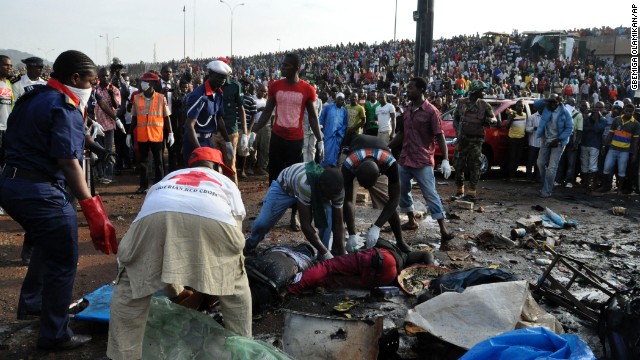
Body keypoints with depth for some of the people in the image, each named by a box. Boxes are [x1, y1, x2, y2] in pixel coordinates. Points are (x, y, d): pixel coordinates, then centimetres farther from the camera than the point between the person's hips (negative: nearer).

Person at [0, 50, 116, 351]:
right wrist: (93, 209, -28)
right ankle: (55, 335, 12)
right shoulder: (65, 109, -15)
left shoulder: (30, 100, 15)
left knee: (47, 245, 29)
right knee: (63, 262, 1)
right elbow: (69, 162, -24)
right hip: (40, 191, -10)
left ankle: (30, 304, 43)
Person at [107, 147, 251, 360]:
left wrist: (174, 291, 57)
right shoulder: (226, 182, 40)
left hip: (155, 216, 1)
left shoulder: (168, 178, 46)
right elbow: (234, 235, 38)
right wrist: (216, 283, 52)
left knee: (129, 290, 22)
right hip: (211, 218, -1)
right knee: (236, 284, 24)